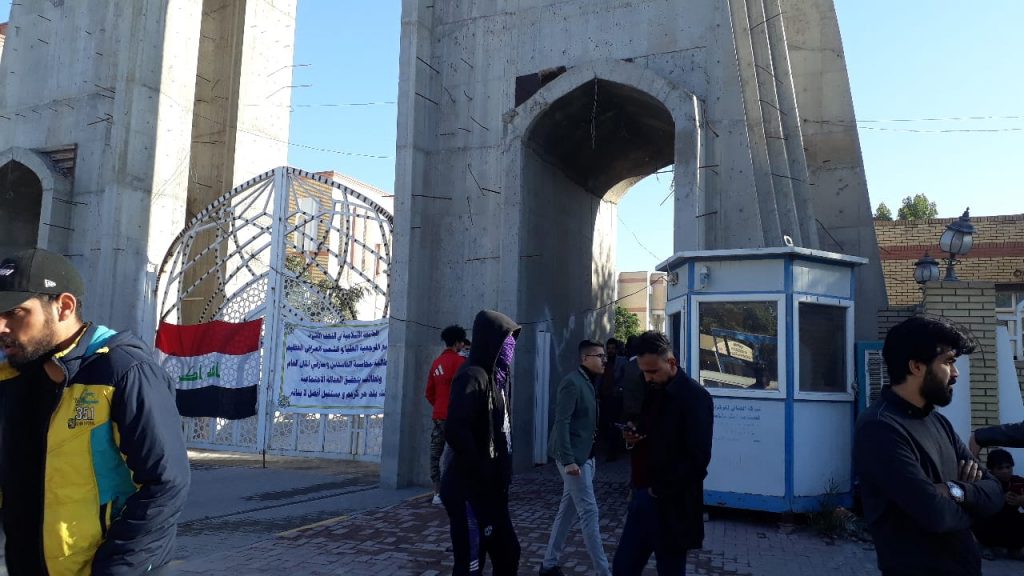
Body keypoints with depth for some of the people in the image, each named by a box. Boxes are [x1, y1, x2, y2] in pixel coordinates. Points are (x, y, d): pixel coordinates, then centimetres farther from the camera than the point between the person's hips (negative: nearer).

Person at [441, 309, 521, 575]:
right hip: (470, 488, -9)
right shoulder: (472, 377, -17)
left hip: (491, 489, 9)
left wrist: (498, 478, 10)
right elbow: (455, 432, -27)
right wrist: (483, 476, -20)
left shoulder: (495, 377, 11)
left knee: (507, 553, 17)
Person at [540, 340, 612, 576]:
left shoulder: (590, 382, 11)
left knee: (568, 510, 13)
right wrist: (568, 460, -26)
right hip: (573, 456, -9)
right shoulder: (572, 383, -16)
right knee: (589, 512, -5)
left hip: (586, 455, 9)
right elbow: (562, 423, -21)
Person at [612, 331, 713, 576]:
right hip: (642, 496, 7)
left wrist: (659, 490, -16)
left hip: (671, 506, -7)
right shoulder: (652, 392, 10)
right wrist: (634, 434, -1)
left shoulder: (695, 397, -14)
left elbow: (698, 459, -19)